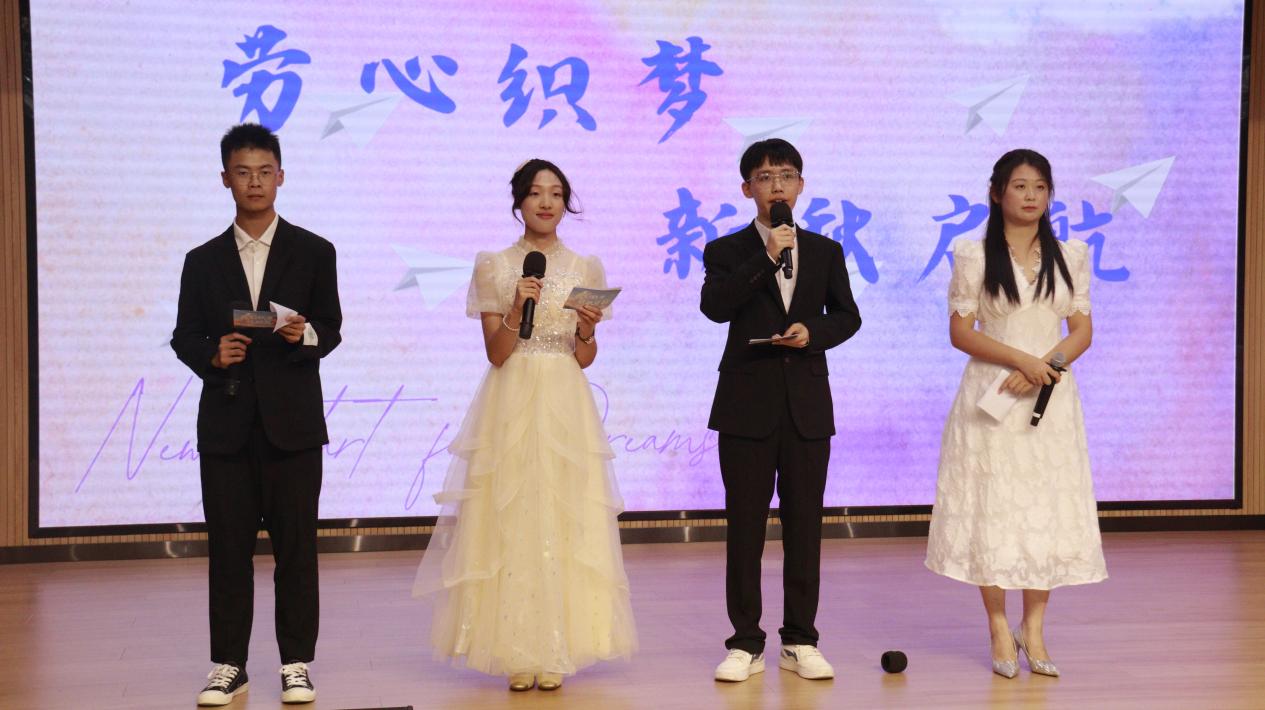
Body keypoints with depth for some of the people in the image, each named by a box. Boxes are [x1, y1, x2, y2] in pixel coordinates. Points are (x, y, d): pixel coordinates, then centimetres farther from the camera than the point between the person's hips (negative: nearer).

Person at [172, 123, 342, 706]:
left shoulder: (313, 253, 7)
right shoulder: (204, 261, 12)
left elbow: (332, 328, 5)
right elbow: (184, 337, 11)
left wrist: (306, 335, -17)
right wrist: (212, 355, -11)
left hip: (292, 420, -1)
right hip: (226, 422, 2)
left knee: (295, 543, 1)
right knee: (228, 545, 4)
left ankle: (297, 663, 9)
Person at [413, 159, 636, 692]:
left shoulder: (586, 268, 8)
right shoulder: (493, 266, 3)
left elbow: (584, 359, 7)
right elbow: (495, 352, -2)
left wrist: (586, 333, -13)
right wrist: (516, 311, -18)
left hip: (566, 408, 2)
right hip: (511, 405, -2)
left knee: (563, 522, 0)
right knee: (509, 522, -3)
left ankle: (554, 652, 8)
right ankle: (516, 653, 5)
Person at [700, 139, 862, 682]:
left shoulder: (825, 251, 11)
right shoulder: (728, 251, 3)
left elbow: (847, 315, 12)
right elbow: (714, 306, -14)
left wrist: (813, 331, -8)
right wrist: (765, 259, -19)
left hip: (807, 404, 2)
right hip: (747, 405, -2)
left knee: (805, 525, 5)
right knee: (744, 526, 2)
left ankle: (800, 641, 15)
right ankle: (746, 643, 9)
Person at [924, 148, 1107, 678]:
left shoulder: (1071, 256, 7)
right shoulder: (974, 256, -1)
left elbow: (1082, 331, 5)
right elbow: (960, 332, -5)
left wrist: (1044, 367, -13)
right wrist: (1023, 359, -16)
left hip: (1051, 397, 3)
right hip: (992, 396, -2)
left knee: (1049, 510, 3)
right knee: (992, 509, -1)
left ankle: (1034, 629, 14)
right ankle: (1000, 631, 9)